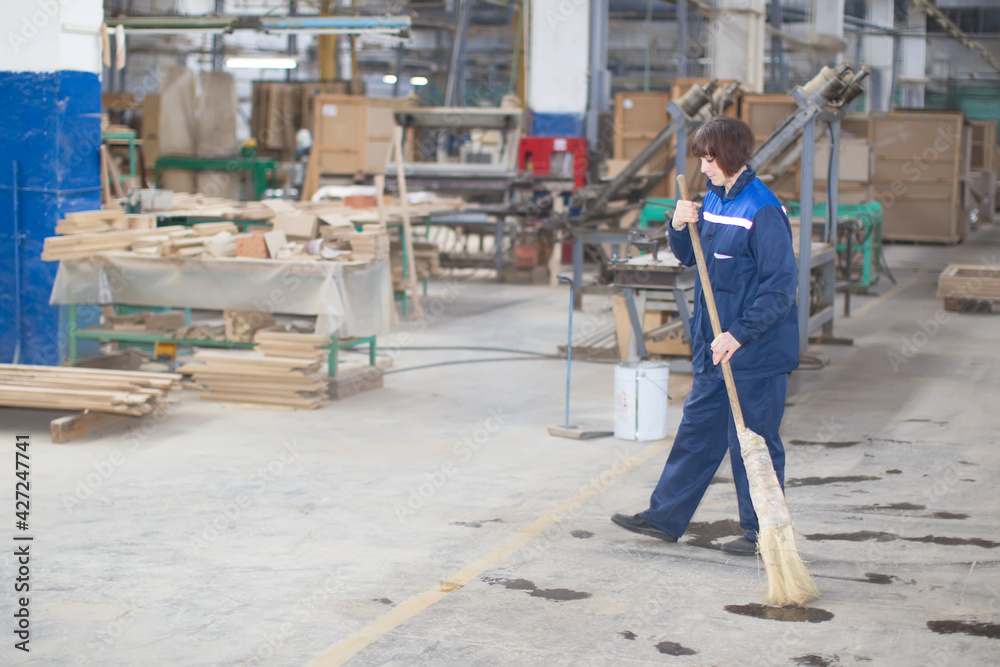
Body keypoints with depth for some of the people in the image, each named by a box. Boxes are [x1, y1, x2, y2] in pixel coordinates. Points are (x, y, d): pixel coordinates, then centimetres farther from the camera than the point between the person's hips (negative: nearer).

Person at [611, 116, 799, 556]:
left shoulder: (763, 211, -17)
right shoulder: (713, 200, 9)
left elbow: (780, 288, -20)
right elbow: (690, 257, 19)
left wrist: (739, 334, -24)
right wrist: (680, 229, -2)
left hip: (756, 353, -8)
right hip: (715, 348, 8)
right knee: (697, 431, 15)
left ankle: (762, 532, 15)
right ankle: (665, 517, 24)